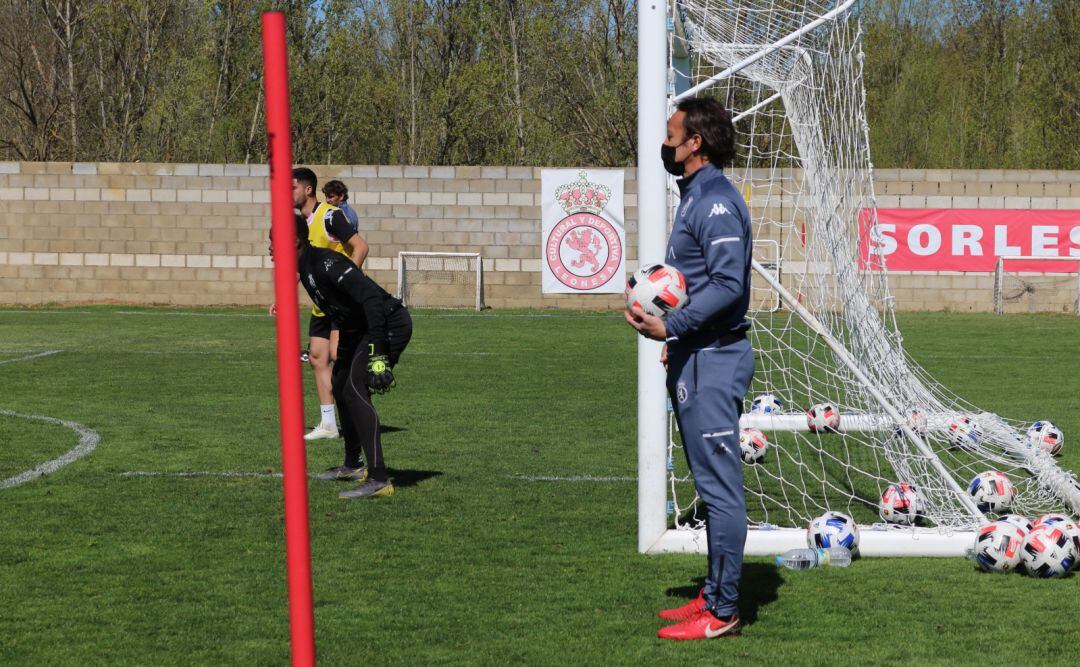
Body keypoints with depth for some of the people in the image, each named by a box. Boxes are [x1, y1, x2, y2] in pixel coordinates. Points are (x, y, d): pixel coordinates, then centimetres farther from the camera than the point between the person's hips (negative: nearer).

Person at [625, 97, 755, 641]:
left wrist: (671, 328, -24)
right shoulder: (696, 198, 17)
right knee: (712, 481, 15)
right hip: (697, 357, 11)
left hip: (712, 361, -11)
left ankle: (723, 611, -3)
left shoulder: (716, 203, -16)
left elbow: (728, 284, -24)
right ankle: (714, 596, 23)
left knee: (719, 484, -7)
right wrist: (677, 335, 17)